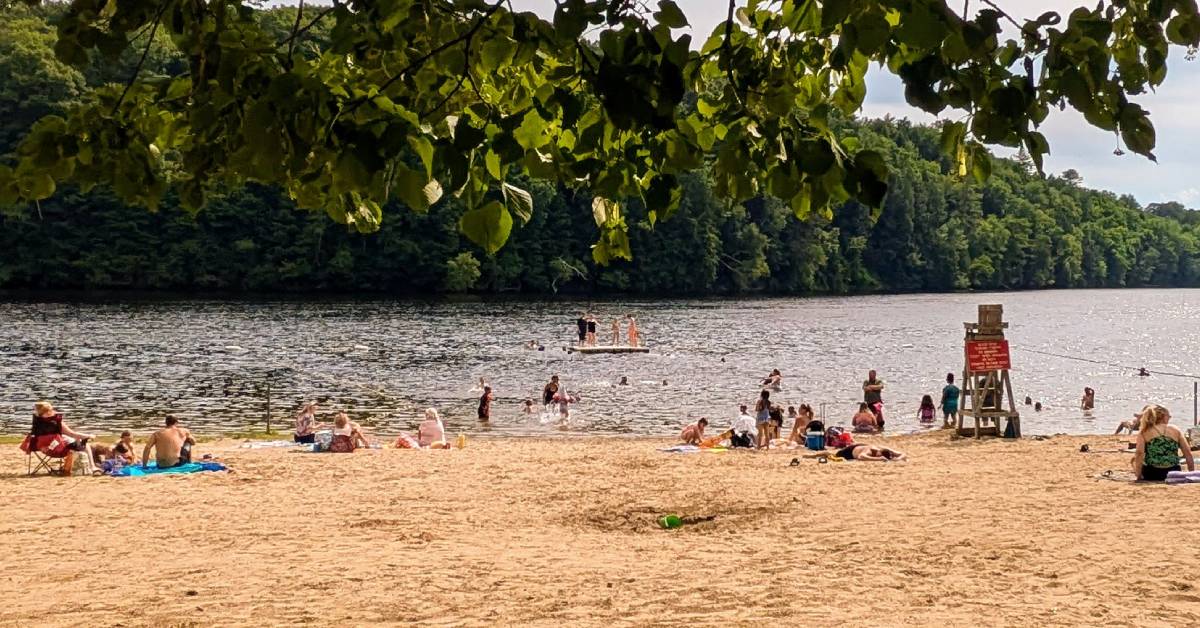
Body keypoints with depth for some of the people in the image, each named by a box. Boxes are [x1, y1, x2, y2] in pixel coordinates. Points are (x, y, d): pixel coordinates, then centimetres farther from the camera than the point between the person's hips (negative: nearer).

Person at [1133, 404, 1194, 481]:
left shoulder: (1143, 432, 3)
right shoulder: (1176, 431, 8)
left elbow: (1139, 453, -11)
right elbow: (1188, 454, 5)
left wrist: (1139, 476, -9)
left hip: (1151, 475, -2)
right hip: (1174, 475, 3)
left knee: (1134, 459, 28)